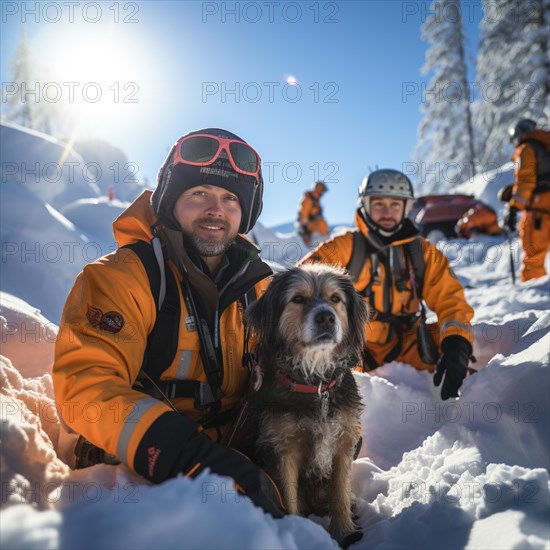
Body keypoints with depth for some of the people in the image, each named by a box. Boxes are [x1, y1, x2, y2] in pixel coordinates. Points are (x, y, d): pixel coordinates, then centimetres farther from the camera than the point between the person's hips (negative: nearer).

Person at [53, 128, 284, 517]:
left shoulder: (258, 285, 6)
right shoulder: (118, 277, -10)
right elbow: (86, 387, -21)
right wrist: (196, 460, -32)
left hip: (235, 456, 5)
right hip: (133, 471, -4)